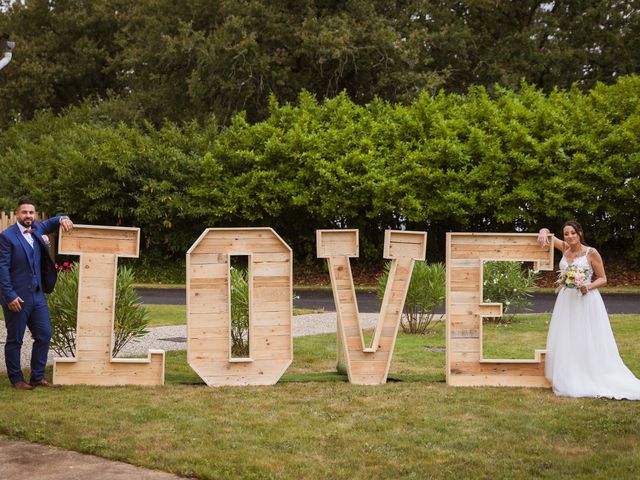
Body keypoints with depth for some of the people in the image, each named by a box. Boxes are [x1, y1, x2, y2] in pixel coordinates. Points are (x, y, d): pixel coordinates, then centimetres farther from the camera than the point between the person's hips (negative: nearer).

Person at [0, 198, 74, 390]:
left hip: (37, 295, 7)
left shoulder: (36, 229, 8)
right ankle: (16, 379, 15)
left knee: (44, 335, 7)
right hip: (16, 297, -7)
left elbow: (51, 222, 26)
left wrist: (63, 219, 0)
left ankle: (37, 377, 17)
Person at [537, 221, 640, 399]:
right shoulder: (565, 248, 4)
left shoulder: (591, 253, -8)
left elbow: (603, 279, -3)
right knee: (566, 343, 5)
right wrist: (543, 233, -13)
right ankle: (569, 382, 12)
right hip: (566, 301, 5)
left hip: (586, 301, -5)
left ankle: (590, 380, 6)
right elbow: (546, 231, 11)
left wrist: (588, 286, -21)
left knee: (588, 343, -1)